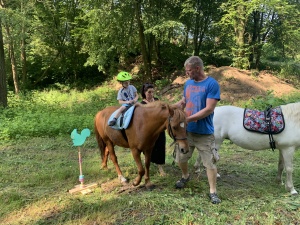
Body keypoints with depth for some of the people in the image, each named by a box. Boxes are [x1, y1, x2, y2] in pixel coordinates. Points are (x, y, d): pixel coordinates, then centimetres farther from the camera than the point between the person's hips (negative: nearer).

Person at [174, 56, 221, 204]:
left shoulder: (212, 84, -14)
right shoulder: (188, 83, 5)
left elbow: (209, 109, -20)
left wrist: (189, 118, -25)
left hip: (204, 133, -6)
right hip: (187, 130, 6)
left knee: (210, 163, 4)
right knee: (180, 159, 16)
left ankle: (213, 192, 18)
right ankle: (185, 176, 45)